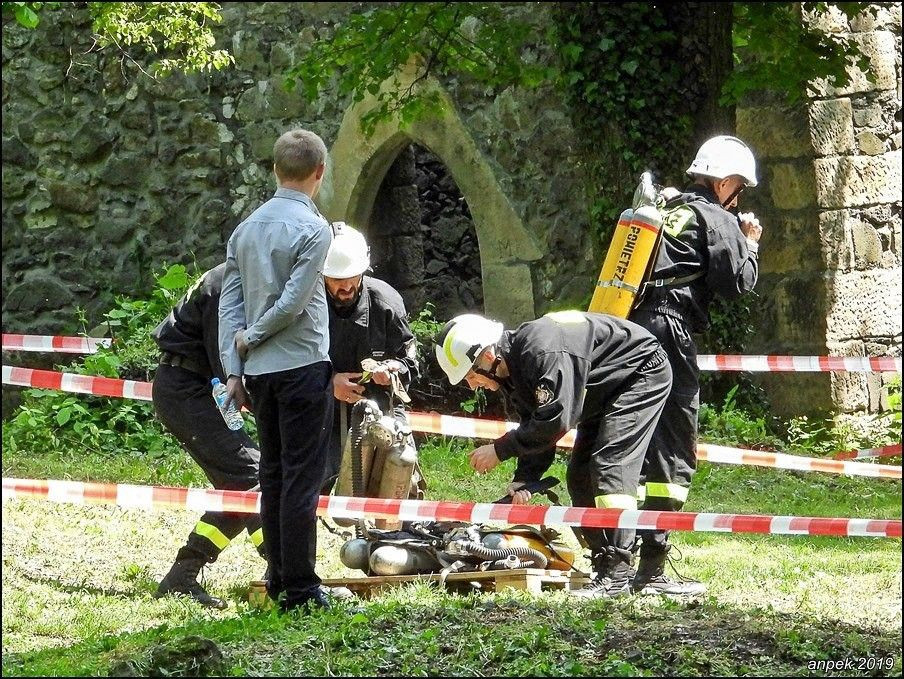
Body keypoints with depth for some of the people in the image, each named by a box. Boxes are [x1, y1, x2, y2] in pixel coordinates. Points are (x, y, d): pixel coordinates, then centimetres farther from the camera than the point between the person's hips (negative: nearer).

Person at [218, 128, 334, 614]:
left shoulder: (247, 227, 9)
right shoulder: (312, 228, -10)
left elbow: (230, 299, 7)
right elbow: (293, 301, -15)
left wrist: (233, 365, 7)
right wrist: (251, 336, -1)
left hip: (259, 371, 7)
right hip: (302, 364, -7)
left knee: (272, 477, 13)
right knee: (301, 479, -4)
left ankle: (279, 582, 17)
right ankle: (299, 590, -5)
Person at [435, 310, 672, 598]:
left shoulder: (542, 352, -34)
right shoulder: (513, 369, -1)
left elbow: (554, 421, -36)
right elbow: (535, 426, 4)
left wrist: (500, 449, -27)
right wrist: (523, 479, -10)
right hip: (606, 391, 11)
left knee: (610, 464, -22)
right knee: (580, 477, 6)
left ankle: (616, 575, -25)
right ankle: (604, 567, 9)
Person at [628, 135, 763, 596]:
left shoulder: (663, 210, 24)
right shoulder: (717, 219, 1)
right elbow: (737, 283, -5)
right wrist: (749, 244, 13)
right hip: (669, 333, -8)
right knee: (672, 455, -5)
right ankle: (651, 570, -10)